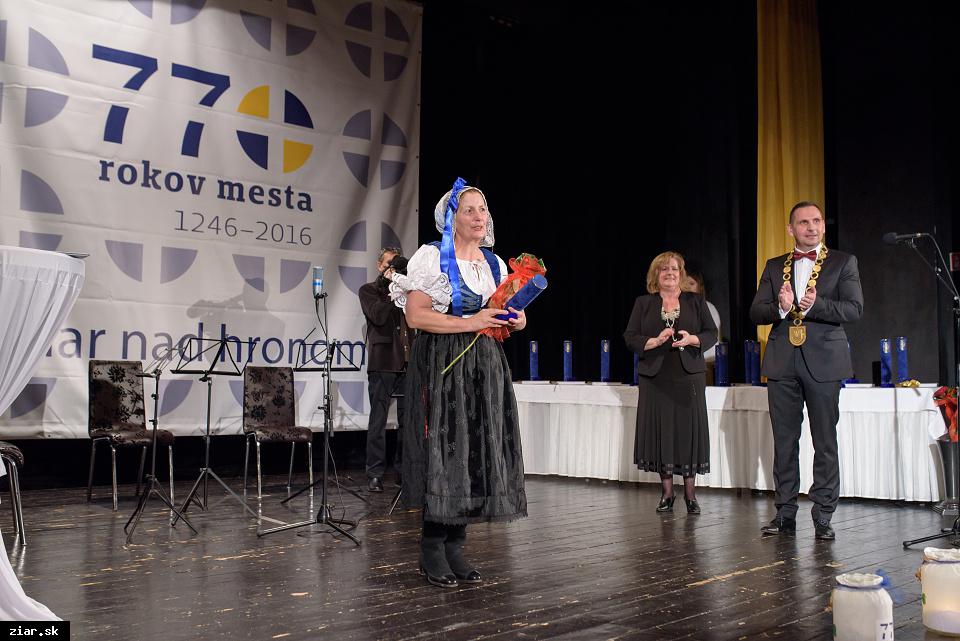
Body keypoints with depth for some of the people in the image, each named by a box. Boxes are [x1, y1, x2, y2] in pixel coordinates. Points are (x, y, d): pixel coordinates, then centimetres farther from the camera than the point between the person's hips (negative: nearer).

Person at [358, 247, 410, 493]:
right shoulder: (369, 290, 8)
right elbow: (378, 316, -10)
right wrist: (391, 286, -7)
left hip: (406, 362, 4)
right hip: (383, 362, -4)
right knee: (378, 420, -4)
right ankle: (375, 474, -1)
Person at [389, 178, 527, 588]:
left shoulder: (495, 263, 15)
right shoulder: (433, 257, -4)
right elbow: (416, 315, -14)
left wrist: (515, 322, 0)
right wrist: (471, 323, -19)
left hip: (485, 366, 6)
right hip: (442, 366, -6)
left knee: (477, 454, 4)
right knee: (444, 452, -7)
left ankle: (454, 547, 14)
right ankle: (432, 550, 5)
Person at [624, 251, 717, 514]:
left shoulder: (696, 301, 11)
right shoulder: (643, 304, 10)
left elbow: (711, 333, 7)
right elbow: (630, 337, 3)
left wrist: (692, 340, -13)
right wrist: (655, 341, -14)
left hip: (688, 377, 0)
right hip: (655, 377, 0)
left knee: (689, 430, -1)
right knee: (660, 431, 1)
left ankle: (690, 495, 8)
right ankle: (667, 494, 12)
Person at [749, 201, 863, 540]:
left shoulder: (843, 262, 6)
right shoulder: (774, 266, 14)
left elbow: (854, 309, -5)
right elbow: (756, 312, 6)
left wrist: (815, 305, -20)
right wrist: (780, 308, -15)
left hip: (823, 362, -3)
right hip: (782, 362, 3)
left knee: (825, 442, 0)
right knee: (784, 441, 7)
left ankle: (823, 516, 8)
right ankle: (785, 513, 14)